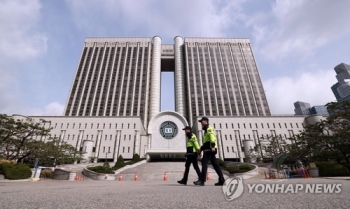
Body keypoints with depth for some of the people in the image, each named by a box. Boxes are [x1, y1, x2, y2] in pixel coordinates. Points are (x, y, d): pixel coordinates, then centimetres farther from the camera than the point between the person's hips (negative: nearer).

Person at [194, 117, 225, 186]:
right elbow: (205, 142, 29)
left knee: (204, 163, -14)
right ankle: (221, 180, 8)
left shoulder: (209, 128, -1)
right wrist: (201, 149, 23)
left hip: (210, 149, -10)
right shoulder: (206, 130, 28)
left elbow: (212, 137, -19)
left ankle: (202, 180, -18)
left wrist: (213, 146, -31)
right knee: (215, 164, 7)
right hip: (208, 149, 10)